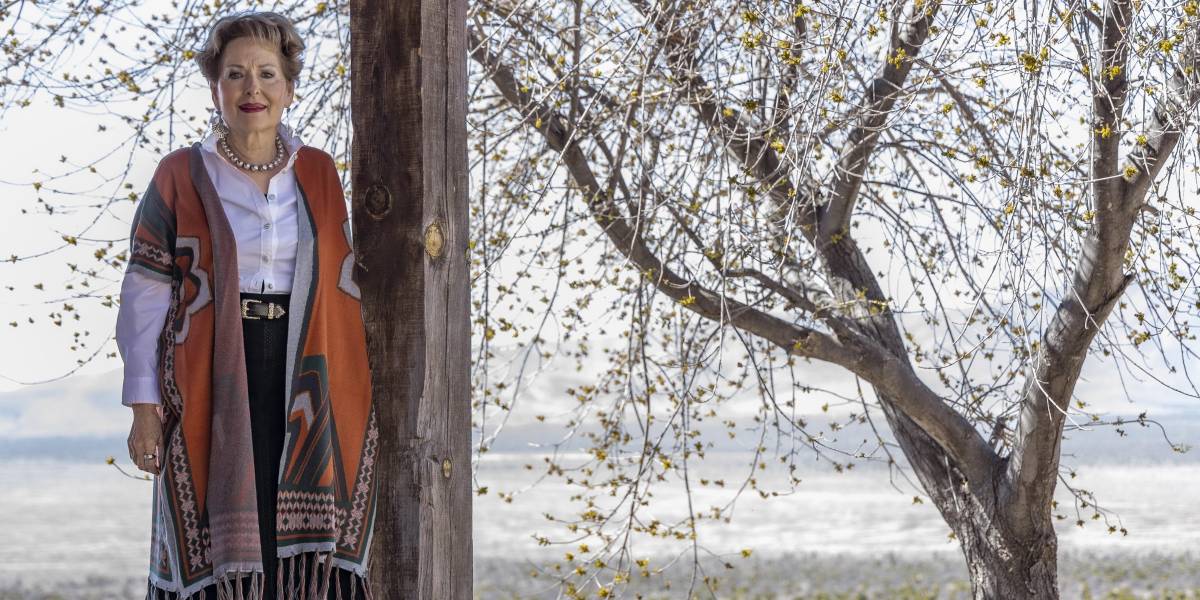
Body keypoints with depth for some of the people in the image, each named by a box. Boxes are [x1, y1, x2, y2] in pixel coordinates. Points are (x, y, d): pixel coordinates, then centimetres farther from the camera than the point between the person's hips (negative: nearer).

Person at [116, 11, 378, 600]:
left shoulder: (319, 173, 10)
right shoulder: (180, 176, 1)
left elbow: (345, 281, 13)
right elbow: (144, 296, 0)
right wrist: (143, 408, -6)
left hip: (304, 387, 2)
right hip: (212, 386, -2)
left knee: (299, 541, 1)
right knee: (218, 546, -2)